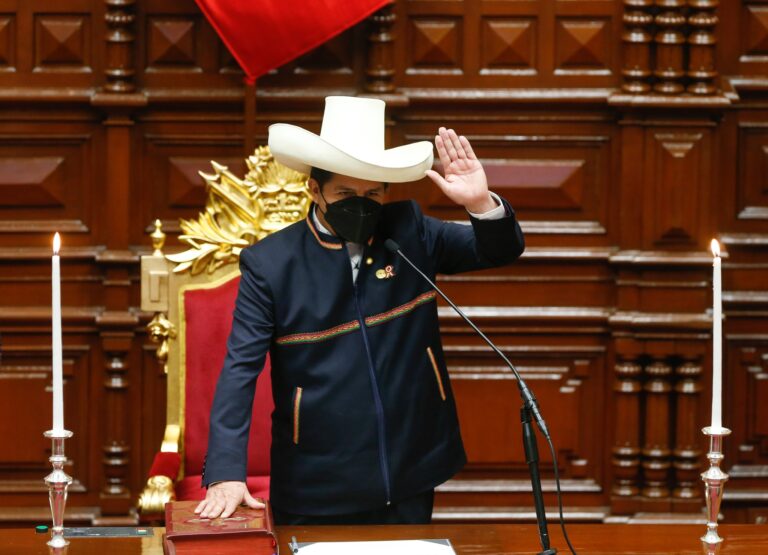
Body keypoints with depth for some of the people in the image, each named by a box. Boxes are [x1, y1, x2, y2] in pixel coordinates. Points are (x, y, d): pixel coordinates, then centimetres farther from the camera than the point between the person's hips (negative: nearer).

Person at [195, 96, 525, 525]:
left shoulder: (409, 232, 0)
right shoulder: (269, 263, -9)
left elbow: (502, 251, 1)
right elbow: (241, 370, -12)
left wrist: (481, 202, -22)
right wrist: (226, 473, -23)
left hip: (409, 478, 3)